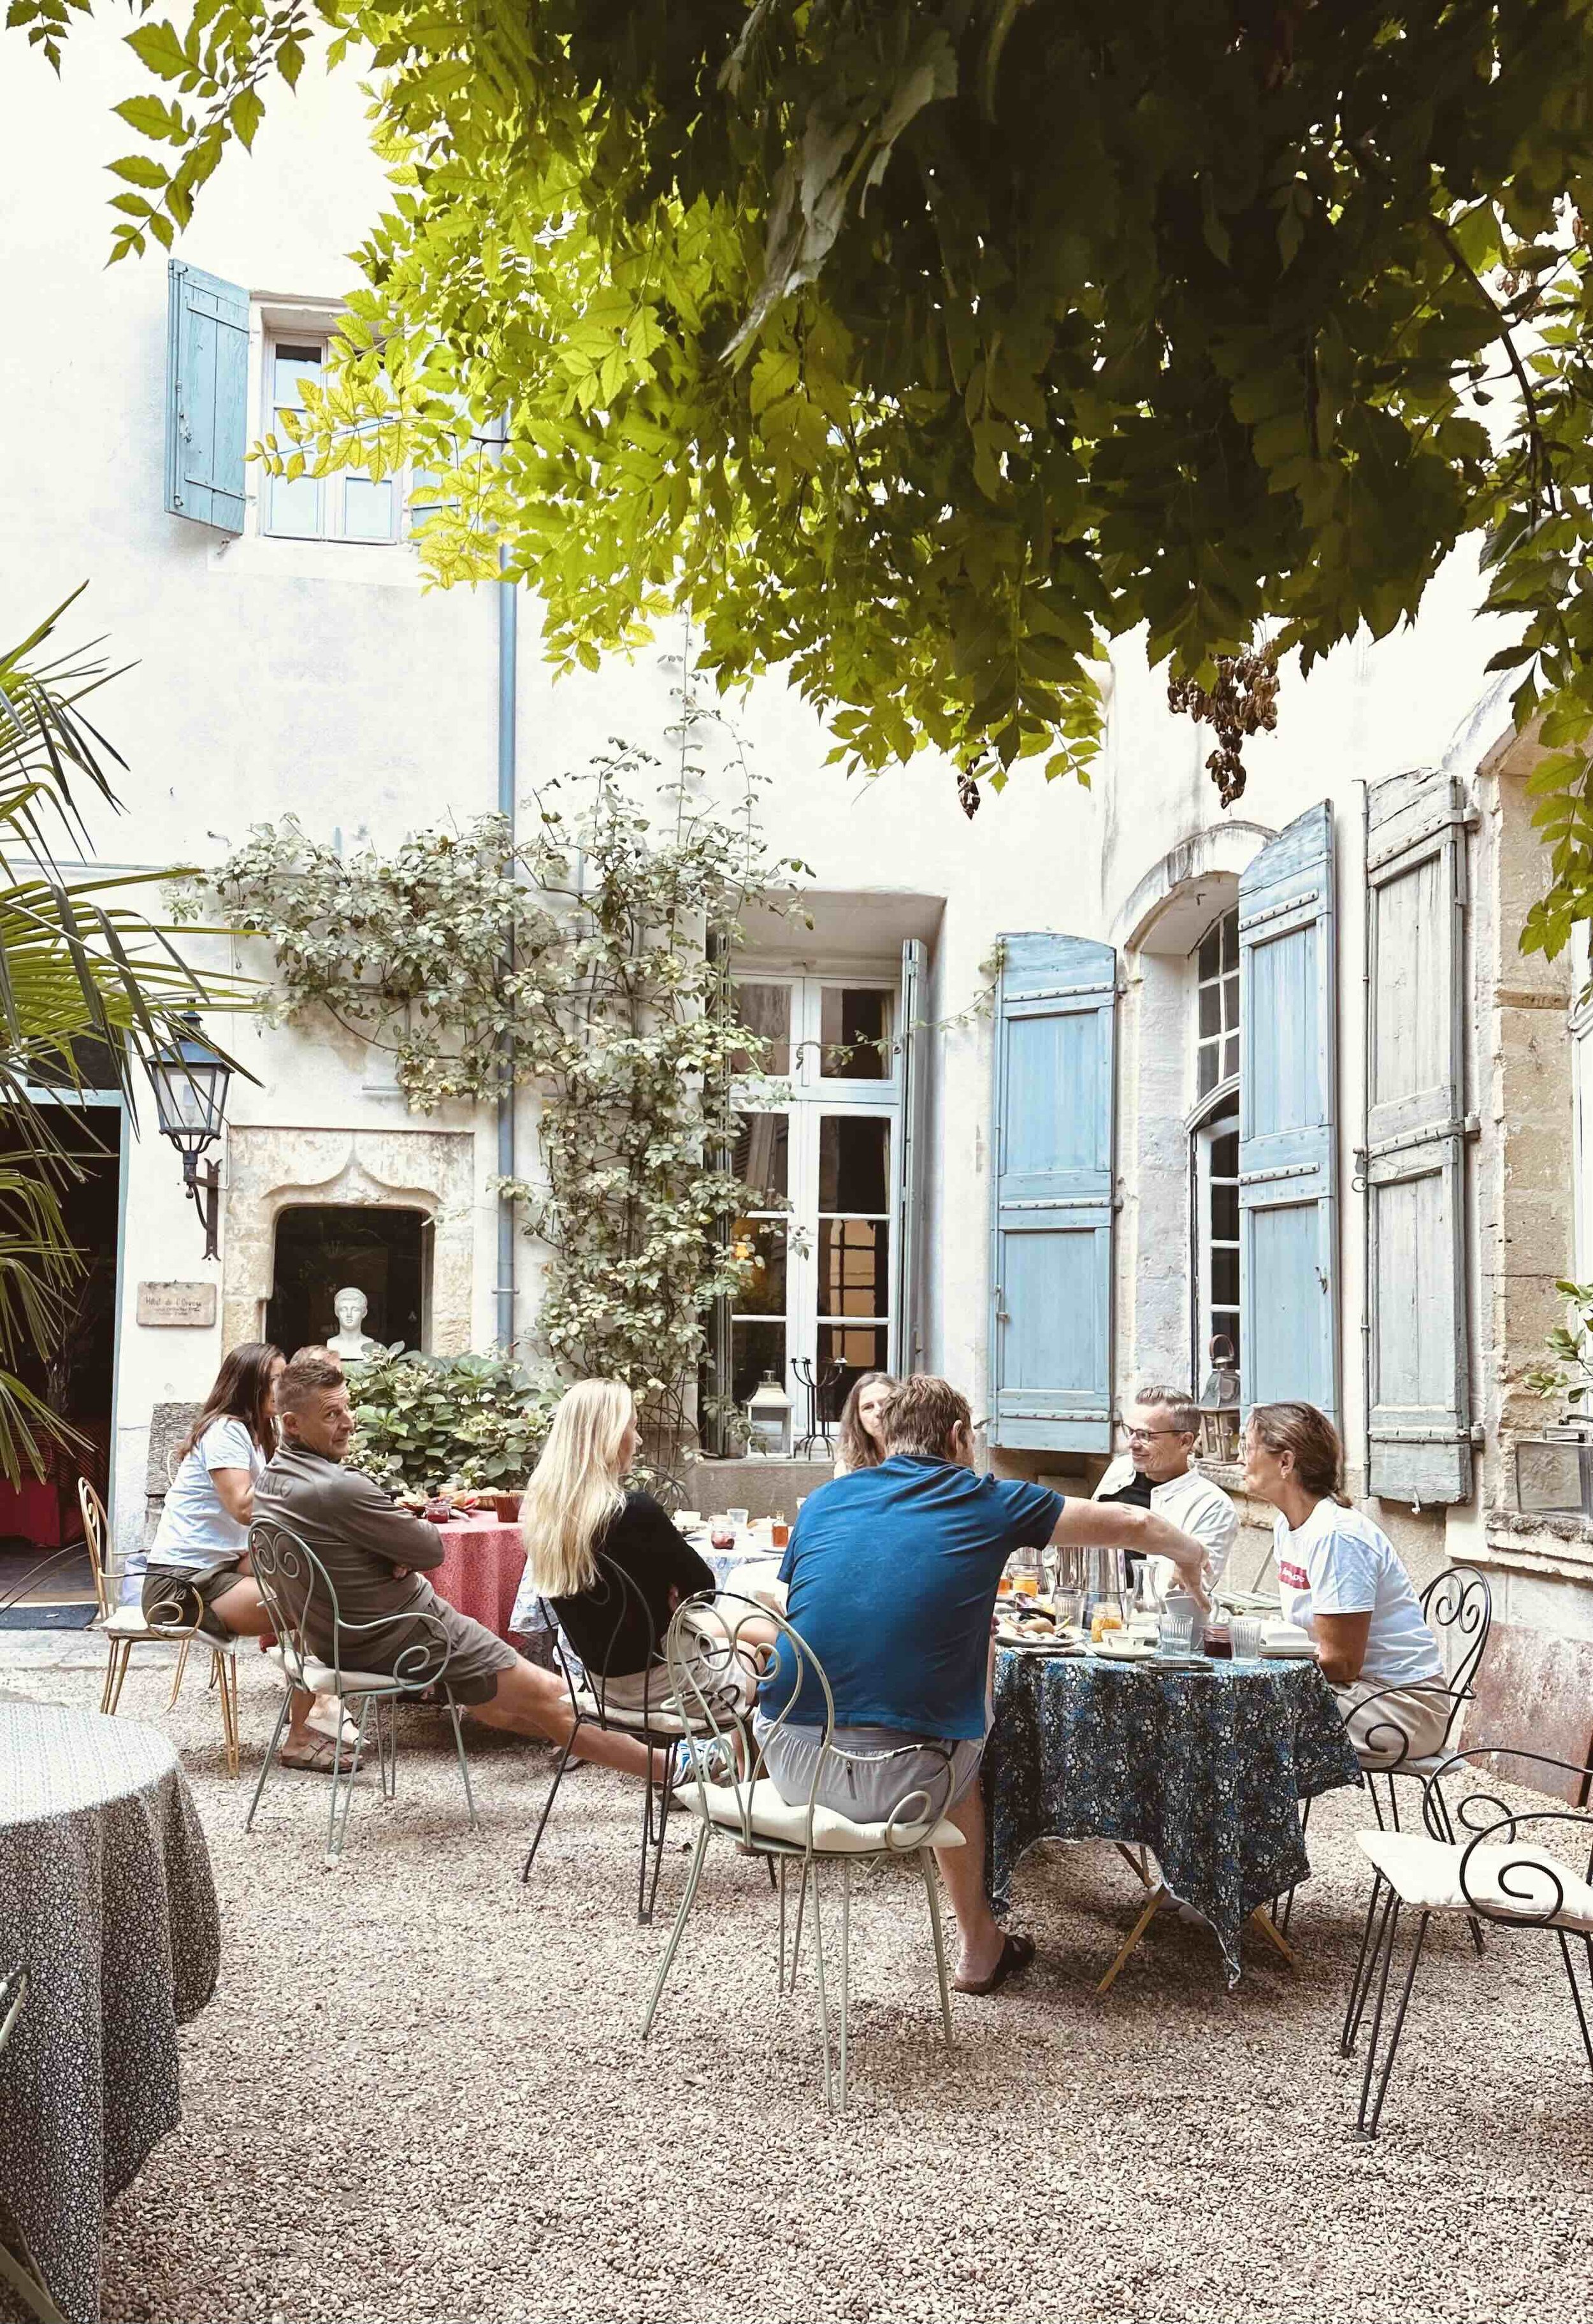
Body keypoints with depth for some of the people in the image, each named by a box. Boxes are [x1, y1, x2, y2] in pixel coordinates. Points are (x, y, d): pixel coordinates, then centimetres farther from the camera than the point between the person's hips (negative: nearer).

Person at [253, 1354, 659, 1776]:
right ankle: (660, 1764, 11)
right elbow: (432, 1550, -19)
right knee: (544, 1696, 2)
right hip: (400, 1635, -9)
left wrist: (398, 1555, -8)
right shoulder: (340, 1489, -31)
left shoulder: (269, 1482, -1)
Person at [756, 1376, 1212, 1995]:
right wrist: (1192, 1560, 39)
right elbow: (1133, 1525, 17)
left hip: (788, 1763, 4)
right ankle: (980, 1947, 42)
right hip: (894, 1781, -3)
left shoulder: (824, 1499, 12)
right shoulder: (989, 1502, 6)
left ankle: (981, 1942, 40)